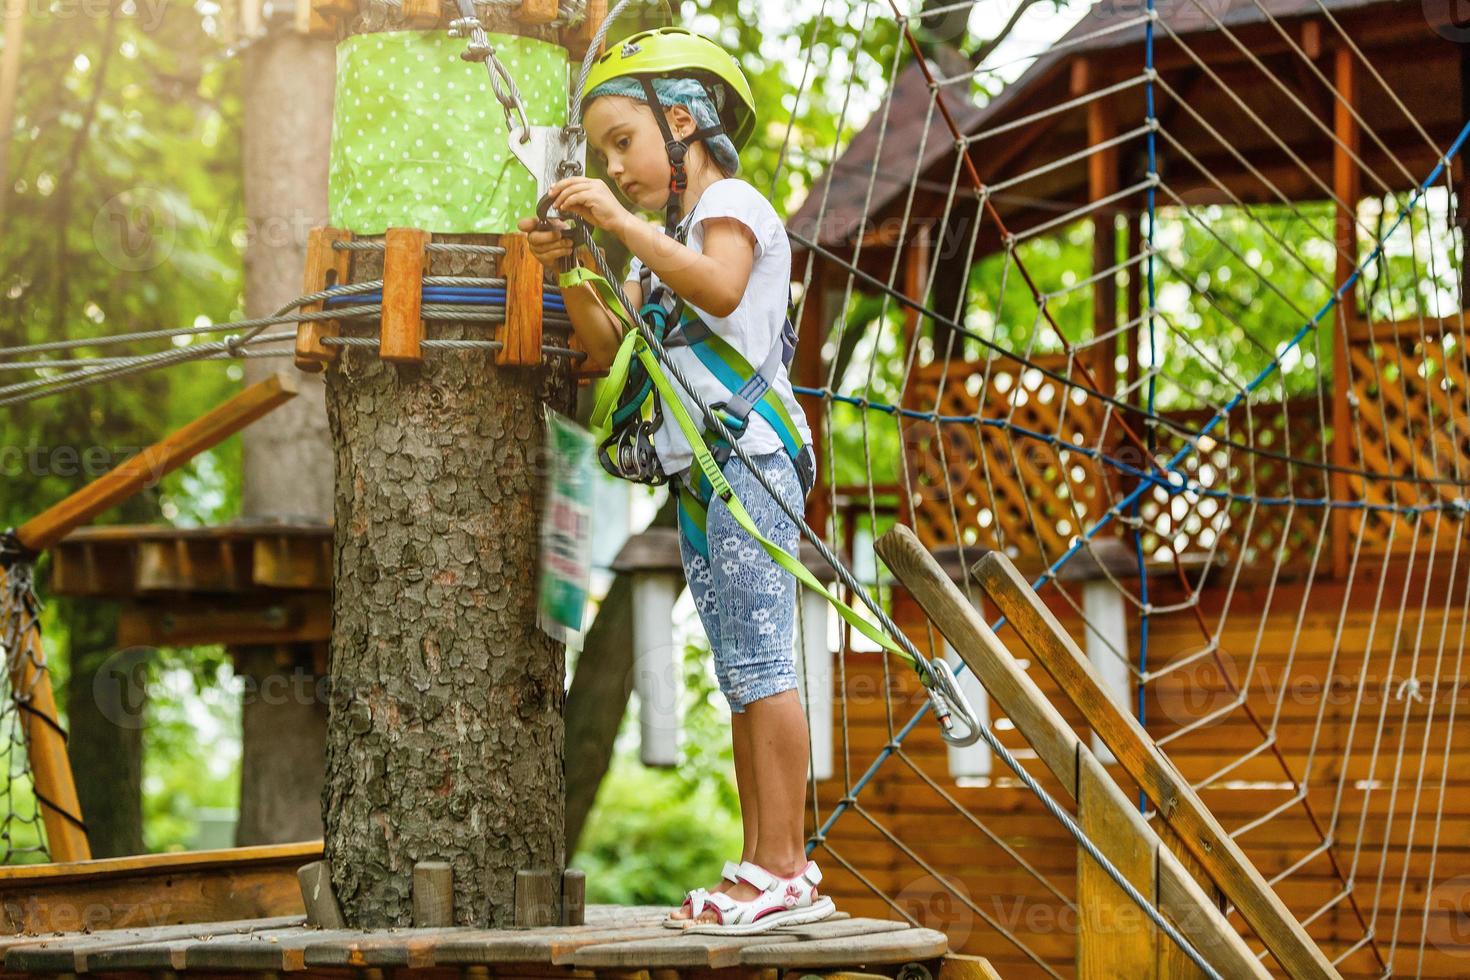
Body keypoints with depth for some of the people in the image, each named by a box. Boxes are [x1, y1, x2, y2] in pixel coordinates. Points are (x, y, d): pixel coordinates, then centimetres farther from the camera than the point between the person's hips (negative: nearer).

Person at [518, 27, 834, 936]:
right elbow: (613, 347, 17)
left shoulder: (729, 202, -3)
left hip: (746, 458, -10)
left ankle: (784, 868, -16)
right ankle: (762, 867, 8)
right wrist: (569, 271, 3)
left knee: (761, 661, -13)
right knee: (741, 676, 7)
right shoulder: (663, 245, 25)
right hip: (698, 474, 10)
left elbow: (720, 287, -25)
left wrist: (623, 222, -26)